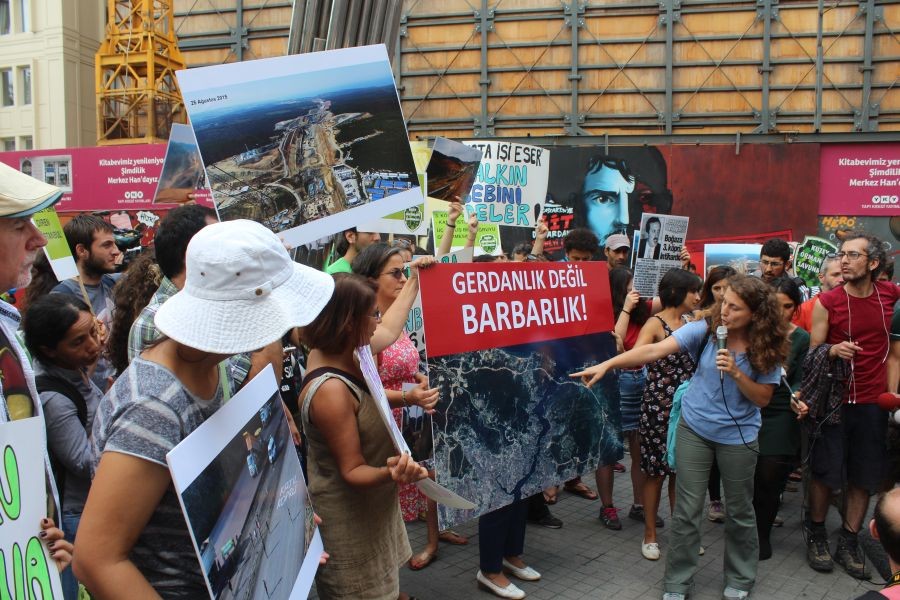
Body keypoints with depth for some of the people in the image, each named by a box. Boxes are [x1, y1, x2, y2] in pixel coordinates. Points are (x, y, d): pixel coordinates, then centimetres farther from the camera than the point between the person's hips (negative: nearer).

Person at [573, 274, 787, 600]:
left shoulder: (768, 349, -12)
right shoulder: (705, 330, -14)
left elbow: (763, 398, -8)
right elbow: (654, 350, -22)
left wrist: (736, 373, -26)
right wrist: (606, 365, -31)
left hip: (738, 436, 0)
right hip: (694, 428, 0)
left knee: (739, 511, 15)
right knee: (687, 510, 4)